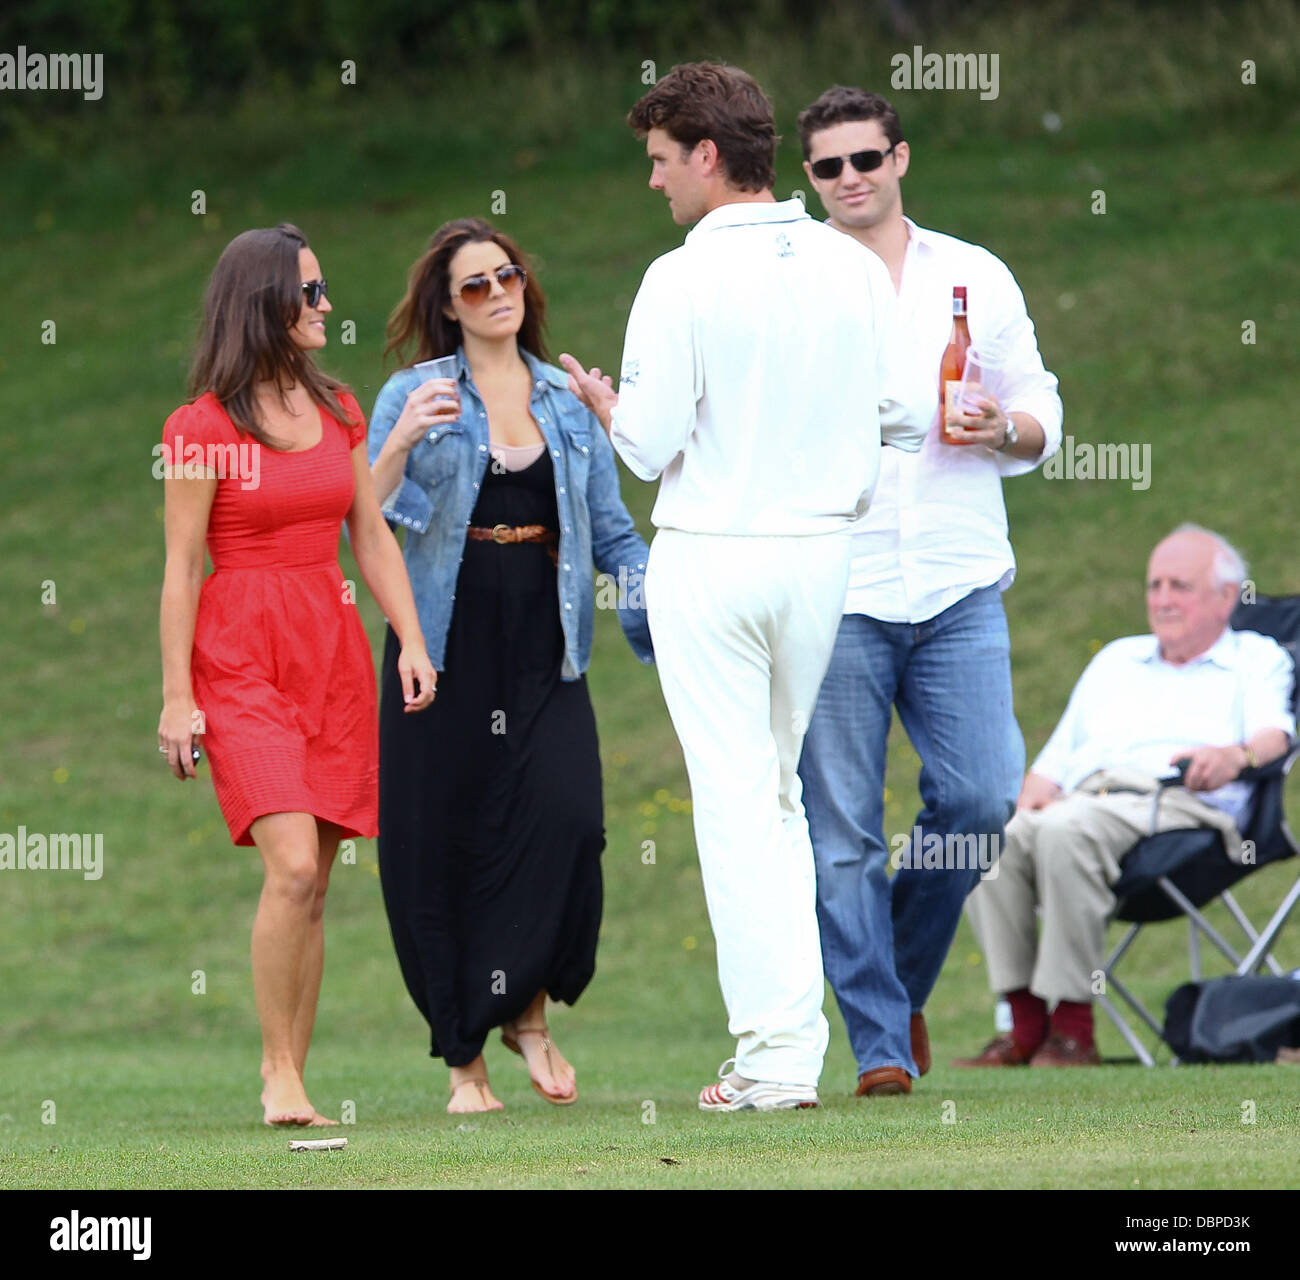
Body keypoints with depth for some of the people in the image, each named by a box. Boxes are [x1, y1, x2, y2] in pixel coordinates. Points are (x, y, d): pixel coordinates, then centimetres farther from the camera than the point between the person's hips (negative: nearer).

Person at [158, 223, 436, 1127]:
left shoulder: (338, 411, 12)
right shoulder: (203, 427, -6)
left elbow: (373, 535, 14)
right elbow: (181, 569, -5)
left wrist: (412, 638, 2)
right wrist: (177, 696, -9)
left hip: (334, 655, 6)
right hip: (241, 661, -6)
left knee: (315, 883, 3)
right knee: (293, 865, -17)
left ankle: (292, 1075, 8)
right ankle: (278, 1071, -6)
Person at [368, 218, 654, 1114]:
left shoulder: (569, 401, 13)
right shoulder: (415, 397, 4)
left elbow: (612, 529, 14)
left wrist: (655, 611, 0)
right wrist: (398, 445, -19)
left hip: (545, 654, 2)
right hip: (446, 647, -2)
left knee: (565, 818, -17)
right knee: (442, 847, -2)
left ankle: (528, 1009, 4)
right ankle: (464, 1057, 9)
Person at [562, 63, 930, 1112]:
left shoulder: (683, 279, -14)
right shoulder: (851, 267, 1)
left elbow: (650, 445, -14)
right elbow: (910, 415, 5)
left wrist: (603, 404, 8)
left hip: (709, 561, -5)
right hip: (821, 549, 5)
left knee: (734, 798, -2)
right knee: (780, 789, 18)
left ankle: (774, 1055, -6)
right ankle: (798, 1042, 16)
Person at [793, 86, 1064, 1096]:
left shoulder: (974, 276, 12)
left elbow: (1042, 412, 15)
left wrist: (1004, 429, -6)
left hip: (959, 584, 2)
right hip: (834, 589, -2)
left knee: (983, 796, -7)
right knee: (841, 826, -5)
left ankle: (900, 972, 17)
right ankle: (882, 1041, 0)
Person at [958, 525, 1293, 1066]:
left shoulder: (1256, 658, 20)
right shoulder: (1117, 659, 36)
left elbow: (1274, 734, -2)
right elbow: (1055, 759, 29)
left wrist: (1236, 755, -27)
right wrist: (1033, 797, 5)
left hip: (1180, 805, -5)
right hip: (1087, 796, 5)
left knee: (1066, 831, -38)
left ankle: (1073, 1026, -35)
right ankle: (1025, 1021, -28)